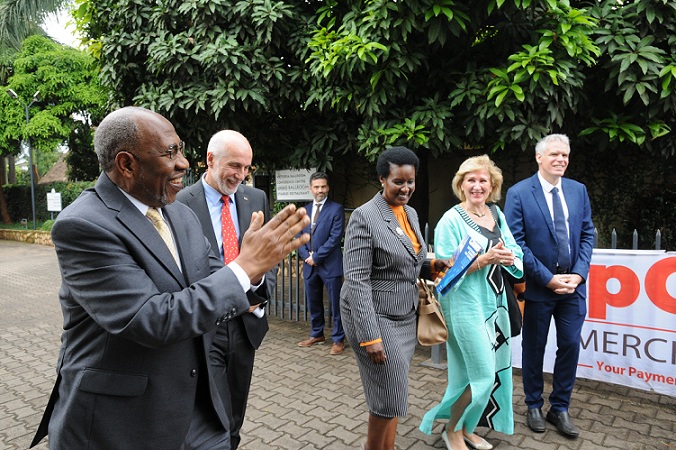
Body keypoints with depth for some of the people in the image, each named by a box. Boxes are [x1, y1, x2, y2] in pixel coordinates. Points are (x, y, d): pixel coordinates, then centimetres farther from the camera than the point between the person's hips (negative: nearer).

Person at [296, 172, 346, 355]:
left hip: (330, 264, -5)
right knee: (313, 303, 16)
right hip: (309, 264, 6)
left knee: (335, 304, 2)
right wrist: (306, 255, -6)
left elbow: (335, 238, -13)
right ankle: (317, 334, 32)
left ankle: (338, 339, 14)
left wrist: (316, 257, -13)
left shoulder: (336, 209, -6)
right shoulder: (305, 210, 12)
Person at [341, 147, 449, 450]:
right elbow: (356, 280, -20)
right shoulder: (364, 217, -16)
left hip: (405, 317, 7)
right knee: (389, 398, 3)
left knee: (392, 395, 16)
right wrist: (370, 336, -23)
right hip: (375, 317, -7)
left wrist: (431, 266, -1)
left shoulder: (410, 213, 9)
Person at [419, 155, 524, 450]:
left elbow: (514, 252, 9)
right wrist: (486, 259, -24)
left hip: (495, 302, 7)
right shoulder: (451, 220, -12)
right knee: (483, 375, -5)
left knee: (497, 371, 14)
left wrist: (508, 257, -13)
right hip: (466, 304, -7)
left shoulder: (497, 214, 8)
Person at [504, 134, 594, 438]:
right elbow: (516, 242, -13)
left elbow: (587, 234, 6)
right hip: (537, 286, -4)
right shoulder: (518, 193, -9)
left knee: (570, 346, 8)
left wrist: (579, 273, -8)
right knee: (534, 348, 11)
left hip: (573, 285, 4)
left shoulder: (578, 190, 5)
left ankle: (560, 408, 27)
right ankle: (534, 406, 30)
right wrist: (548, 278, -15)